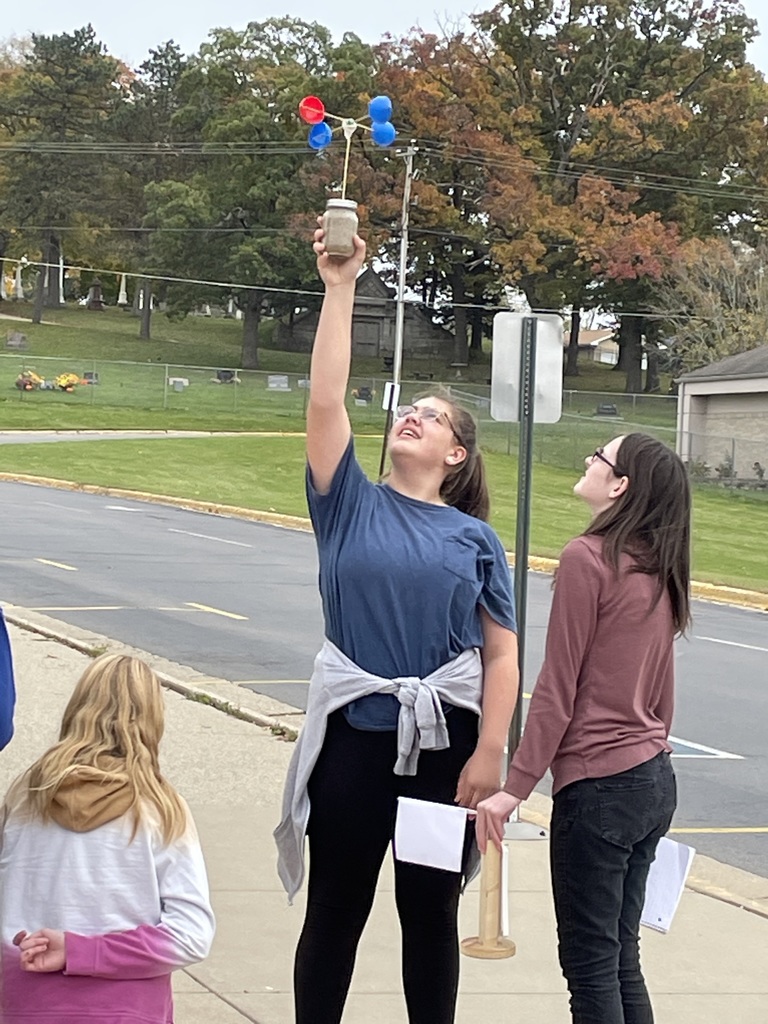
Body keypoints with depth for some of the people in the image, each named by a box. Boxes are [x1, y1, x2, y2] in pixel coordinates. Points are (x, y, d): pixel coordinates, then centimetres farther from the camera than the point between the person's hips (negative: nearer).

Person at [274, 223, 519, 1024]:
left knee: (431, 914, 12)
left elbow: (501, 657, 0)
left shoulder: (476, 539, 2)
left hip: (444, 742, 0)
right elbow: (324, 400, -9)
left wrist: (489, 754, -9)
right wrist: (340, 289, -12)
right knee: (334, 912, 8)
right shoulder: (351, 506, 3)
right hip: (352, 734, 0)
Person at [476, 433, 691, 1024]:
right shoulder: (658, 568, 10)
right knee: (621, 958, 16)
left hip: (598, 783, -8)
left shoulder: (588, 558, -14)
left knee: (590, 963, 1)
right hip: (654, 777, 8)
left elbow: (558, 687, -14)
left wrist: (514, 788, -11)